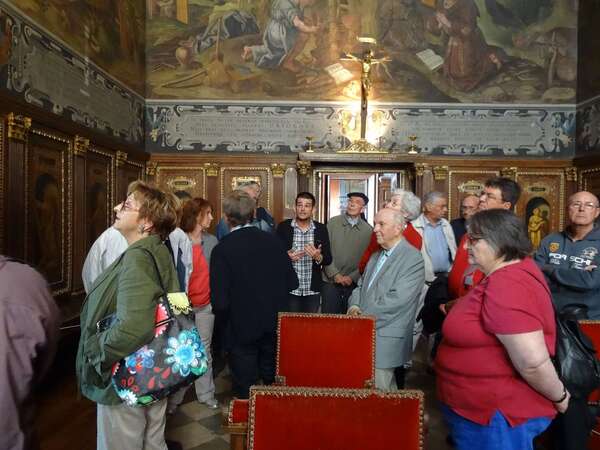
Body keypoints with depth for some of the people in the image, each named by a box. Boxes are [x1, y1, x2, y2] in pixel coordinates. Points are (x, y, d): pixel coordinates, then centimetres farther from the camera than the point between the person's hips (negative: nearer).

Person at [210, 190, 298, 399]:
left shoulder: (222, 249, -19)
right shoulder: (273, 241, -8)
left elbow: (220, 302, -19)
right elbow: (292, 282, -2)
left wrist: (227, 315, 3)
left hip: (242, 329, -3)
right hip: (275, 326, 4)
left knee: (245, 392, 16)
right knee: (273, 385, 24)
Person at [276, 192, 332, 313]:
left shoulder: (321, 229, 1)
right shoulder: (283, 227, -2)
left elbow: (328, 259, 1)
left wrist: (318, 257, -20)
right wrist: (286, 257, -20)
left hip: (313, 290, 2)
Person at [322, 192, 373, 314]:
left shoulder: (368, 230, 1)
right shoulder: (332, 223, 0)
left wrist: (352, 277, -11)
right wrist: (335, 275, -10)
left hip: (354, 282, 1)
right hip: (330, 281, 0)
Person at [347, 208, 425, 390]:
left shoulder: (413, 258, -12)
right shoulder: (376, 256, 15)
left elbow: (397, 299, -20)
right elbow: (361, 285, 16)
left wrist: (364, 316, -14)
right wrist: (354, 306, -4)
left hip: (386, 340, -7)